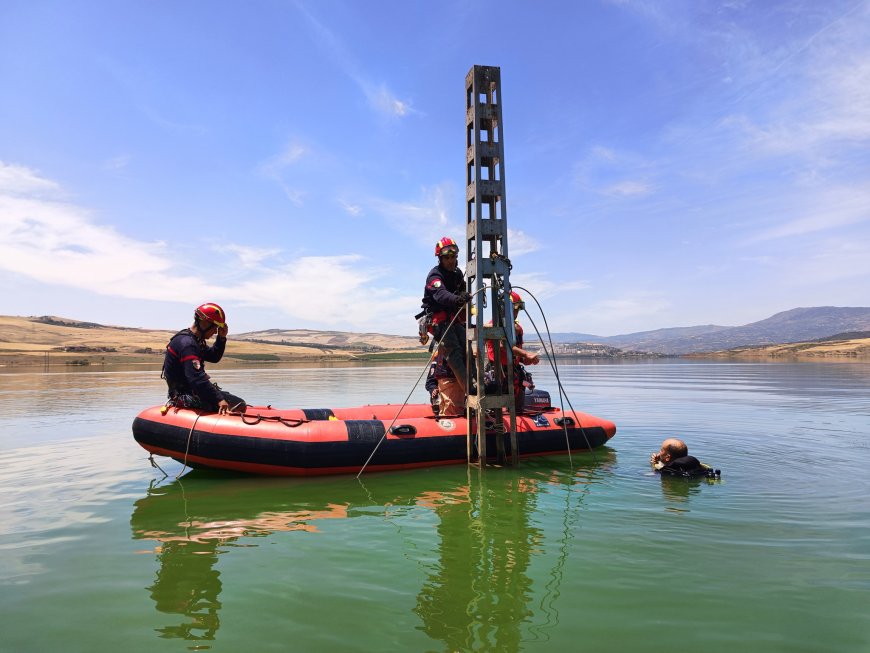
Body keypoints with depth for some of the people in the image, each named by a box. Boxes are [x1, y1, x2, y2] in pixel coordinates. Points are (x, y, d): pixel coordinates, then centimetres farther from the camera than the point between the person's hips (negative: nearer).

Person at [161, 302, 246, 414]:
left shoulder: (195, 340, 12)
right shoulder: (187, 343, -21)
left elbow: (214, 357, 21)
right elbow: (196, 377, -30)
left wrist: (221, 338, 5)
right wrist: (219, 399, -32)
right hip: (187, 397, -11)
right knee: (239, 405, -16)